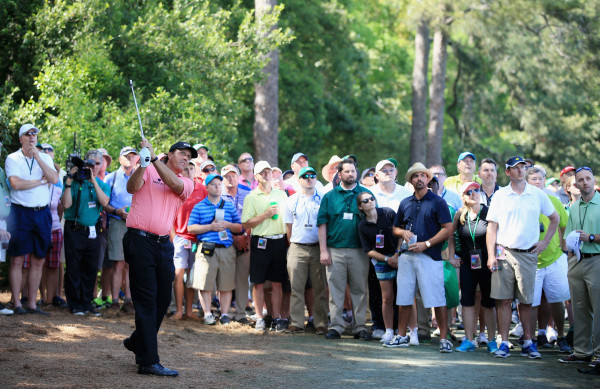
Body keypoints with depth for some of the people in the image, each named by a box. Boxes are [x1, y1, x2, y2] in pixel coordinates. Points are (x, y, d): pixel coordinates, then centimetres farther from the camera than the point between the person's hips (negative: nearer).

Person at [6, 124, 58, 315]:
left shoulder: (45, 158, 12)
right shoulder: (13, 159, 1)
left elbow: (54, 179, -5)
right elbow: (15, 184, -14)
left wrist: (38, 157, -10)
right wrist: (41, 181, -6)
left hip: (42, 213, 4)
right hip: (20, 212, -4)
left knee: (38, 261, 5)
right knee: (17, 260, -4)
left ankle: (32, 304, 11)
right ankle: (17, 304, 1)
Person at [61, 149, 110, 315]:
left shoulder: (103, 185, 11)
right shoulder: (75, 181, 0)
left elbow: (104, 202, -10)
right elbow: (66, 204, -11)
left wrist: (93, 181, -15)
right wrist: (69, 182, -16)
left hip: (92, 231, 3)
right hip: (74, 230, -3)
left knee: (91, 269, 5)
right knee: (74, 268, -2)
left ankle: (86, 303, 15)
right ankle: (75, 305, 5)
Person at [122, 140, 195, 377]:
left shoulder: (186, 183, 13)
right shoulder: (148, 171, 5)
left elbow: (174, 184, -9)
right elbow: (132, 187, -13)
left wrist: (154, 158, -16)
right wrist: (143, 163, -28)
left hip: (164, 244, 5)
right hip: (140, 240, -5)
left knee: (163, 299, 10)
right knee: (146, 300, -7)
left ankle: (137, 341, 34)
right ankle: (148, 361, -8)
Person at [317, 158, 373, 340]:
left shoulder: (366, 194, 6)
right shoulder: (330, 196, 7)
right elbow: (322, 223, 5)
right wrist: (323, 250, -3)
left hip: (359, 250, 0)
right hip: (335, 250, 0)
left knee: (360, 290, 4)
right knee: (335, 289, 1)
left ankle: (360, 327, 10)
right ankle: (336, 326, 6)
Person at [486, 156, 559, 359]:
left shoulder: (537, 194, 7)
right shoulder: (500, 195, 5)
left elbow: (555, 219, 18)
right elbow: (492, 226, 4)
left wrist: (545, 241, 9)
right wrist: (491, 255, -4)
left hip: (528, 254, 1)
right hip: (504, 253, 0)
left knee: (526, 301, 3)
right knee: (503, 300, -2)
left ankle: (528, 343, 12)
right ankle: (504, 343, 2)